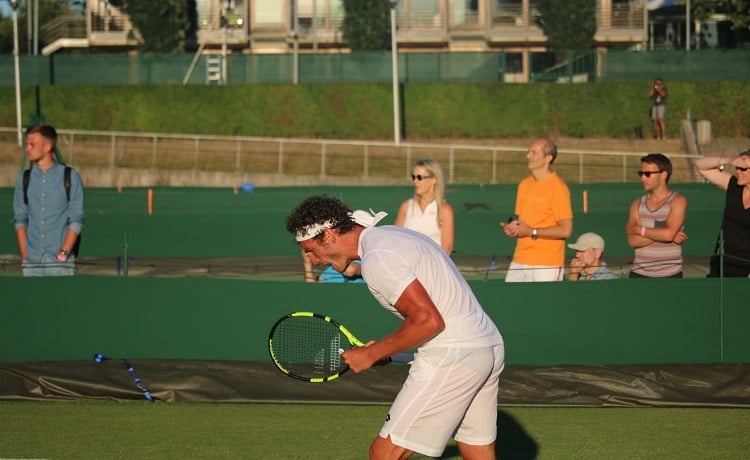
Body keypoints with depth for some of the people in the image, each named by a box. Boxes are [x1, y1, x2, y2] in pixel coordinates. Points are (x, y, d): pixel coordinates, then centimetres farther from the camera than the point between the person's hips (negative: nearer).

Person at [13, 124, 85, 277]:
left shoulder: (71, 177, 2)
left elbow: (76, 220, -1)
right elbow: (20, 220, 9)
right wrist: (24, 255, -1)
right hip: (31, 263, 3)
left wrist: (63, 253, -10)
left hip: (60, 262, -3)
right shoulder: (24, 179, 10)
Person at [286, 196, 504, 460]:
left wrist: (372, 354, -10)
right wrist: (386, 347, 13)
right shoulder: (392, 234, 16)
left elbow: (428, 320, -20)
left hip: (452, 356, -10)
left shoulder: (377, 259, -15)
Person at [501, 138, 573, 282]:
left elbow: (565, 230, -13)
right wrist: (512, 228, 2)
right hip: (519, 262, 7)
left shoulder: (558, 188, -9)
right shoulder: (524, 185, 15)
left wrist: (531, 232, -14)